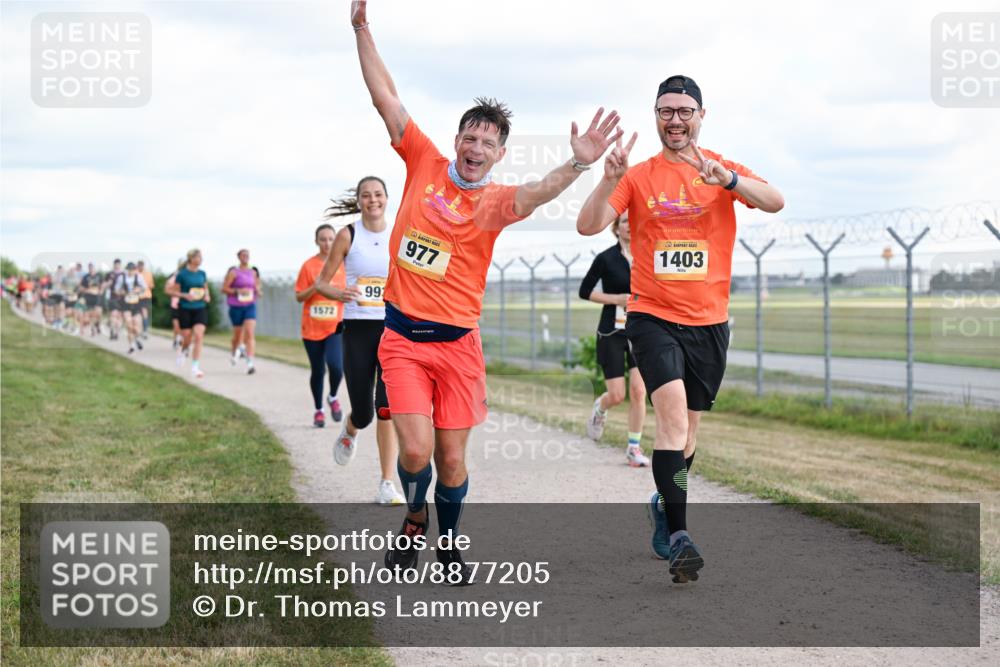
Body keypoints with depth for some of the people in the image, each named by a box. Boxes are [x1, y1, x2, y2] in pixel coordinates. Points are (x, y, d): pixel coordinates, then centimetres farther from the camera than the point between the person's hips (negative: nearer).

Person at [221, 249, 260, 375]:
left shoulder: (253, 272, 9)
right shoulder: (233, 272, -3)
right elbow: (224, 289, -5)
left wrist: (257, 291, 0)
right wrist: (238, 291, -18)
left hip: (250, 305, 2)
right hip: (236, 306, -2)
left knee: (249, 333, -15)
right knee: (238, 334, 11)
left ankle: (250, 363, -22)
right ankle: (234, 353, 43)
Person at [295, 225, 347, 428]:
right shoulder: (309, 265, 0)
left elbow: (348, 294, 12)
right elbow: (299, 297, 1)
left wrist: (342, 294, -10)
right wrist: (315, 287, -16)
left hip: (335, 327, 0)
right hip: (312, 328, 0)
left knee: (335, 365, -20)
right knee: (317, 371, 7)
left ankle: (333, 398, 8)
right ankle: (318, 410, 25)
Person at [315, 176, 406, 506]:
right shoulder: (348, 236, 0)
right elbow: (321, 282, 2)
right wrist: (339, 293, -19)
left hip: (393, 329, 0)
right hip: (357, 329, 0)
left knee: (388, 408, -12)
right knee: (363, 413, 2)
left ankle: (387, 485, -6)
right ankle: (349, 433, 40)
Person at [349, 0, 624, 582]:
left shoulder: (496, 200, -3)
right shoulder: (425, 163, 3)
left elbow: (537, 193, -26)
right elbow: (385, 97, 3)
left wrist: (576, 165, -45)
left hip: (458, 343, 0)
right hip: (402, 338, 0)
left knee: (452, 458, 3)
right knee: (416, 450, -12)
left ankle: (450, 544, 28)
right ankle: (415, 520, 19)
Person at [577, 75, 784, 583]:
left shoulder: (724, 169, 5)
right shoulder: (638, 176, 3)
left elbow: (775, 202, -12)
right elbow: (588, 226, -7)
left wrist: (726, 179, -29)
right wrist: (610, 179, -24)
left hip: (709, 320, 2)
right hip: (653, 316, -2)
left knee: (687, 428, 12)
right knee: (673, 411, -22)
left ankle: (664, 506, 38)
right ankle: (678, 535, -24)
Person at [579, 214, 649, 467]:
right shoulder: (606, 259, -7)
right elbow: (585, 291, -3)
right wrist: (617, 299, -13)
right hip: (612, 332, -3)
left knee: (639, 391, -9)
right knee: (617, 395, -3)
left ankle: (634, 448, 3)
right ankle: (600, 408, 34)